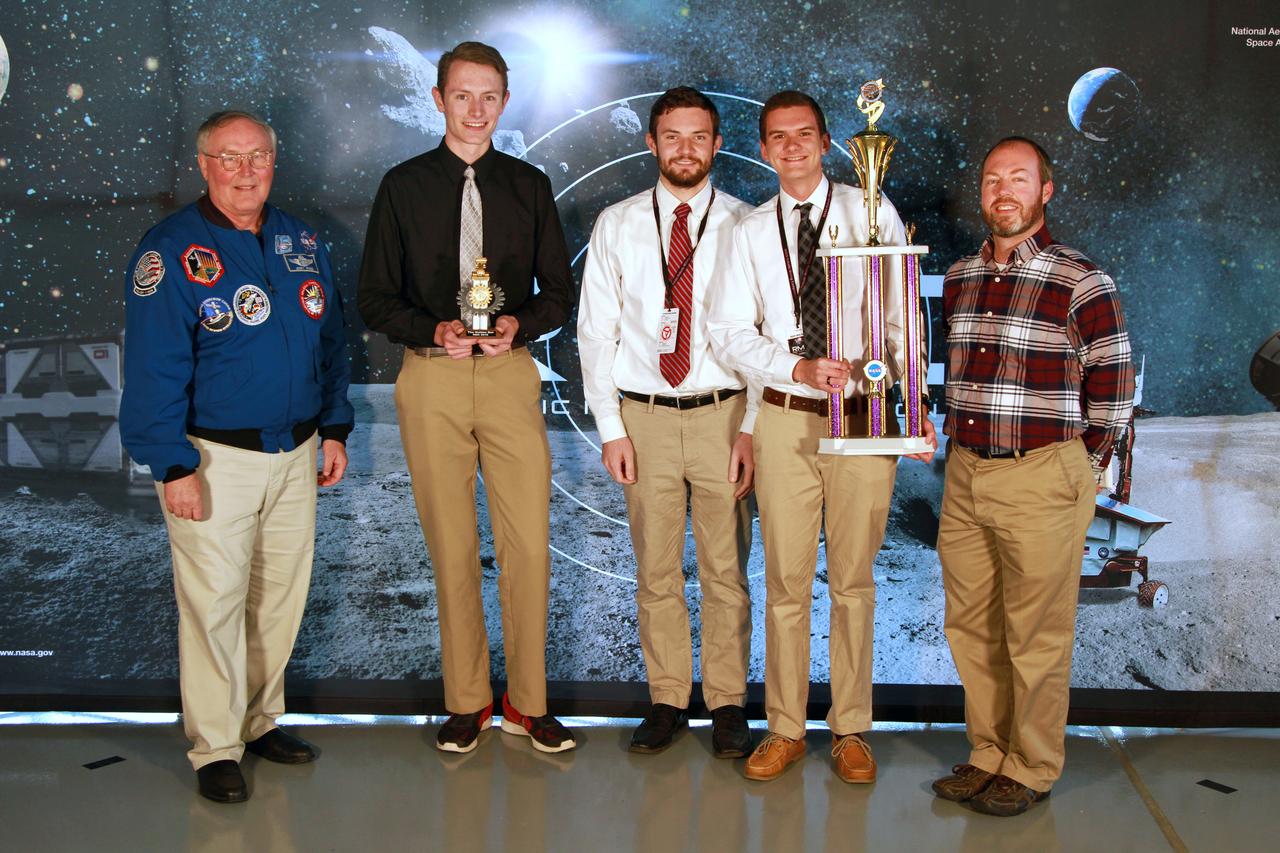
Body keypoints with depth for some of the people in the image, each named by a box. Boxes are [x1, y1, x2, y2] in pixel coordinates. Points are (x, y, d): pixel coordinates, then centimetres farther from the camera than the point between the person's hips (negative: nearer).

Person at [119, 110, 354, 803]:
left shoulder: (301, 242, 10)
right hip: (215, 457, -5)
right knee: (214, 601, -1)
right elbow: (154, 368, -11)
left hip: (295, 452, 6)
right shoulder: (171, 250, -8)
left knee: (282, 593, 12)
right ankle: (215, 748, 13)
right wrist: (174, 466, -16)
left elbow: (329, 341, 16)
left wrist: (335, 428, 12)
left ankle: (261, 719, 29)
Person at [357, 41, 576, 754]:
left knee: (530, 544, -2)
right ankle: (467, 701, 19)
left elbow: (560, 291, 11)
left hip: (511, 373, 1)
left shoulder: (529, 185, 11)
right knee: (452, 547, 5)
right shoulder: (404, 186, 7)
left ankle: (527, 701, 14)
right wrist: (433, 330, -13)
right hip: (432, 378, 0)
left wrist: (520, 324, -9)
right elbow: (375, 298, 6)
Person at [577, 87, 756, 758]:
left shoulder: (745, 226, 3)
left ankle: (727, 704, 19)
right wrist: (611, 427, -2)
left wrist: (752, 427, -7)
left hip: (722, 413, -1)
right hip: (644, 416, 1)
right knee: (655, 570, 8)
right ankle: (666, 700, 21)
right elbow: (596, 329, 5)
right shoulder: (616, 225, 6)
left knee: (726, 569, 5)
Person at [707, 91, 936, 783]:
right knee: (786, 581, 6)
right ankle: (785, 729, 19)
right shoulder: (751, 232, 8)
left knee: (853, 581, 7)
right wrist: (800, 368, -13)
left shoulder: (873, 214, 5)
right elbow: (729, 331, 2)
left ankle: (850, 730, 20)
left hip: (865, 414, -1)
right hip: (786, 418, 1)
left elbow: (902, 317, 3)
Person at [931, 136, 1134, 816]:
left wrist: (1077, 470, -2)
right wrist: (959, 446, 15)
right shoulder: (957, 278, 10)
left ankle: (1032, 771, 20)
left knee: (1036, 635, 4)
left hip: (1042, 483, -6)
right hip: (965, 478, 6)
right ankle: (988, 755, 29)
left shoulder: (1080, 282, -8)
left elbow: (1113, 389, -4)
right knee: (971, 627, 13)